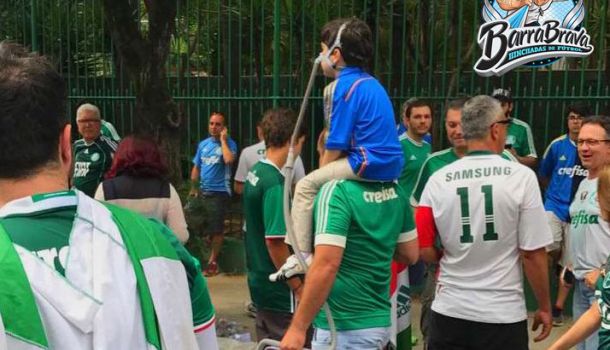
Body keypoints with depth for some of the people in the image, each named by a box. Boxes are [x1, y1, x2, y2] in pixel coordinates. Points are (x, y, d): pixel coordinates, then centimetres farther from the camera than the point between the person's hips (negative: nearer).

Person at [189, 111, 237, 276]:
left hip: (219, 192, -5)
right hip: (202, 191, 5)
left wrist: (223, 139, -15)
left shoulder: (229, 143, -4)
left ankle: (212, 262, 8)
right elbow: (196, 167, 17)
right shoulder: (203, 144, 12)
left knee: (216, 229, -2)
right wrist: (193, 188, 11)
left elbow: (229, 159, -26)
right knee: (199, 226, 11)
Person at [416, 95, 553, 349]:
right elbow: (533, 253, -9)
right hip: (503, 314, -2)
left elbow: (423, 250, -2)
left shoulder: (438, 180, -5)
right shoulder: (521, 176, -10)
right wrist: (544, 307, 5)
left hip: (448, 312, 2)